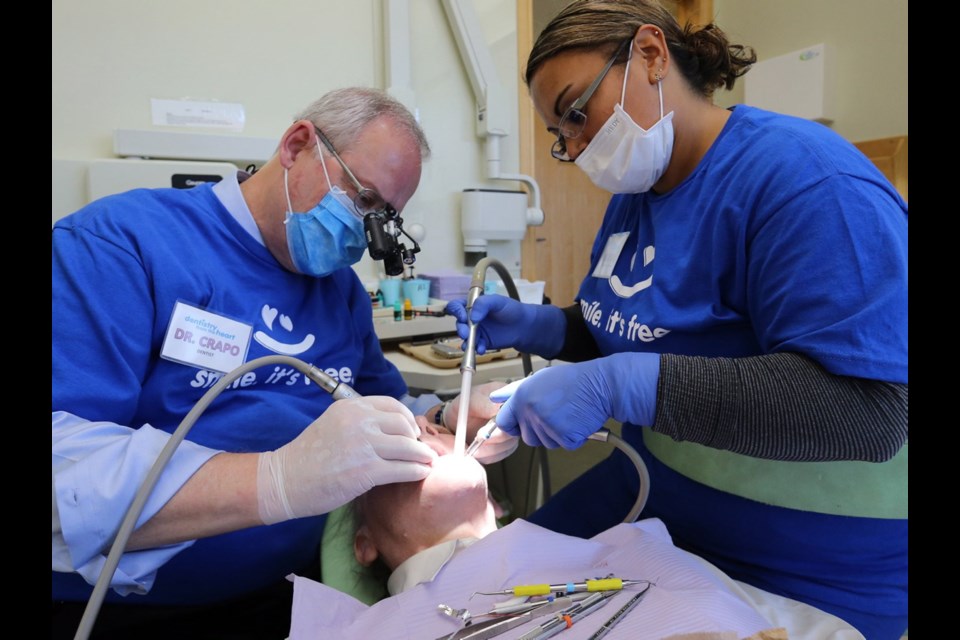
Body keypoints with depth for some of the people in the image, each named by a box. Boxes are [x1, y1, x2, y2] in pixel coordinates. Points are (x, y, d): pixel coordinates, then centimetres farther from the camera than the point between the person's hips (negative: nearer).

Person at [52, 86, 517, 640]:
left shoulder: (344, 289, 10)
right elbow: (63, 466, -24)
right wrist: (281, 482, -35)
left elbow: (382, 409, 15)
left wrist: (446, 421, -6)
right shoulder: (120, 239, -12)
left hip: (299, 590, 7)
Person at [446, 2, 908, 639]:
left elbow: (870, 408, -30)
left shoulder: (803, 177, -22)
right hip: (649, 491, 7)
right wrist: (532, 327, -4)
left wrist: (619, 386, -35)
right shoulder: (634, 195, 3)